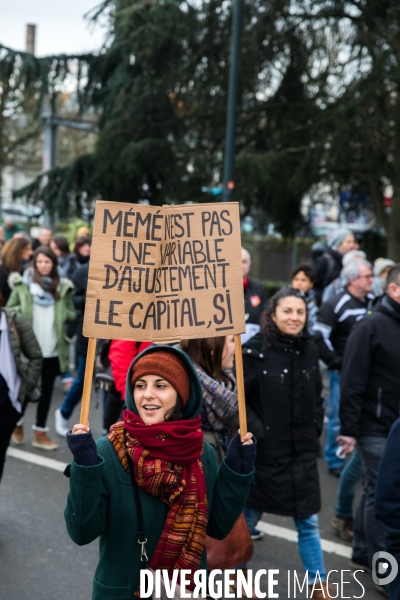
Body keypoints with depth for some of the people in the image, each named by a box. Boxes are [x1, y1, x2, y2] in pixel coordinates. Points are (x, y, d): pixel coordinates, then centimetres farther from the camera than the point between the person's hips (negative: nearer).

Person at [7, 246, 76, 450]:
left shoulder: (63, 287, 4)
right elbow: (10, 310, 2)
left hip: (53, 348, 2)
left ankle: (40, 433, 19)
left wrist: (62, 314, -11)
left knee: (46, 391, 9)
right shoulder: (23, 284, -1)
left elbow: (71, 314, 9)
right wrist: (22, 312, -15)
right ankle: (17, 424, 31)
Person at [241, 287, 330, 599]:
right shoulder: (254, 350, -13)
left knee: (308, 522, 10)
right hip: (263, 452, -4)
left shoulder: (309, 350, 3)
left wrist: (315, 429, 5)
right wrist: (257, 432, -18)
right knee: (247, 517, 13)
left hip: (302, 453, 4)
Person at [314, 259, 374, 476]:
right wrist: (336, 362, -12)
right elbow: (319, 336, -12)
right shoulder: (335, 305, -12)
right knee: (339, 417, 3)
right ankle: (334, 461, 16)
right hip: (343, 372, -5)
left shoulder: (374, 302, 5)